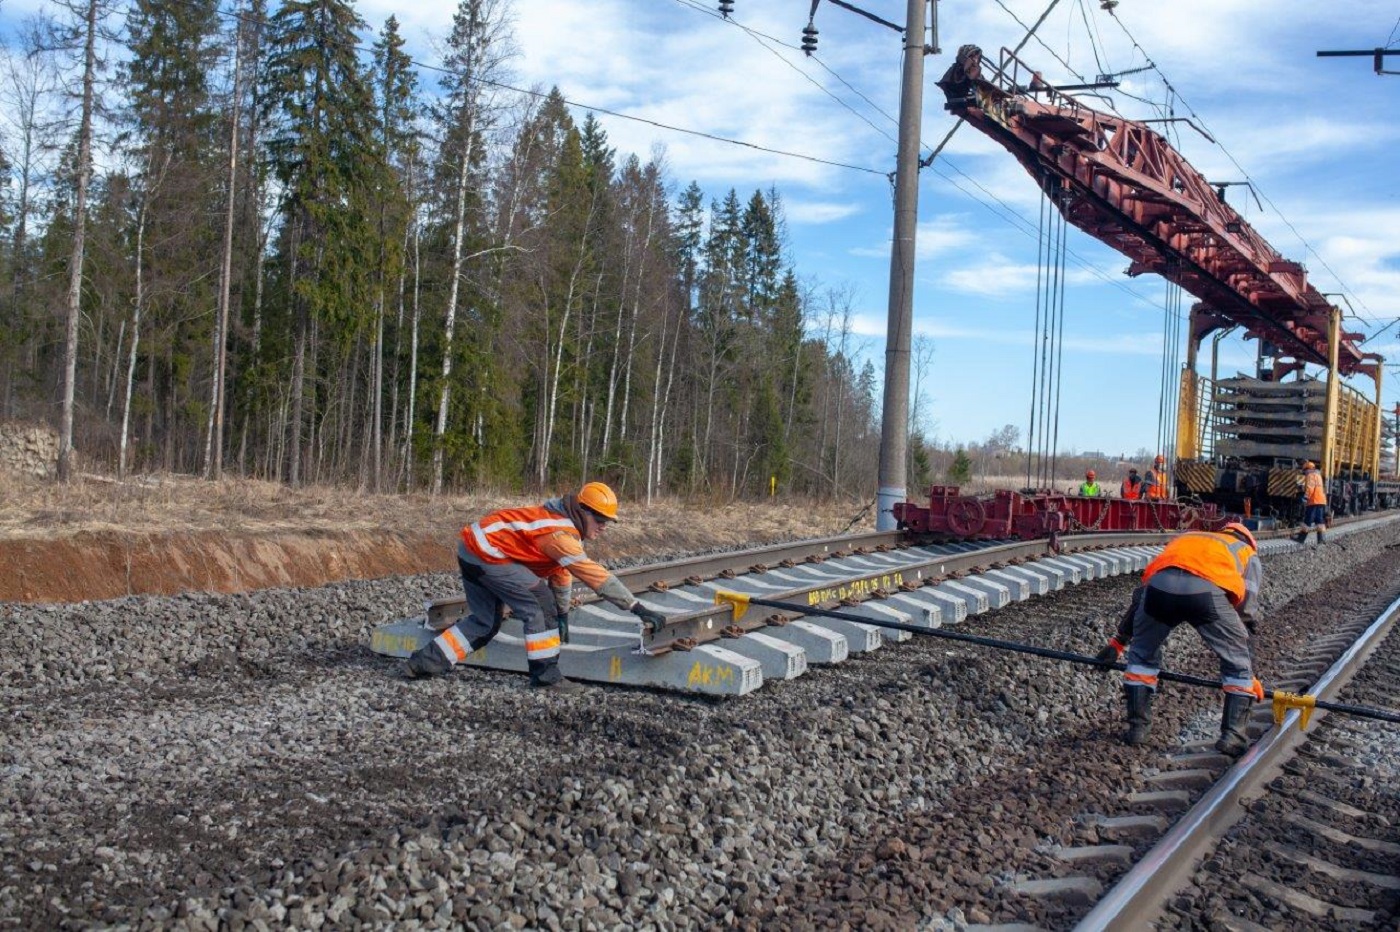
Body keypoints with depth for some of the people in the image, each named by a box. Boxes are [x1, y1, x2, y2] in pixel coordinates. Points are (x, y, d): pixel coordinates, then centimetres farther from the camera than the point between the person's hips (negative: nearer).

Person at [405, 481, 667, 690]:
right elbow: (596, 576, -25)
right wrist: (638, 609, -24)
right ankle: (545, 673, -7)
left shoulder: (561, 521, 9)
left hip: (471, 548, 10)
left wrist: (562, 614, 21)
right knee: (540, 603, -11)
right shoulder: (560, 533, -21)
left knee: (486, 621, 16)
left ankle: (427, 659, 18)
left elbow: (562, 571, 17)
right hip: (487, 552, -10)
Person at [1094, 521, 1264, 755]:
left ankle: (1137, 726, 28)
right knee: (1237, 664, 22)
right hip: (1206, 590, -2)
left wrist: (1119, 640, 44)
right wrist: (1250, 675, 36)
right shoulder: (1248, 554, 37)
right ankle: (1233, 735, 17)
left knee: (1142, 654, 27)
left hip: (1160, 584, 3)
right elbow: (1246, 620, 30)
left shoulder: (1185, 538, 44)